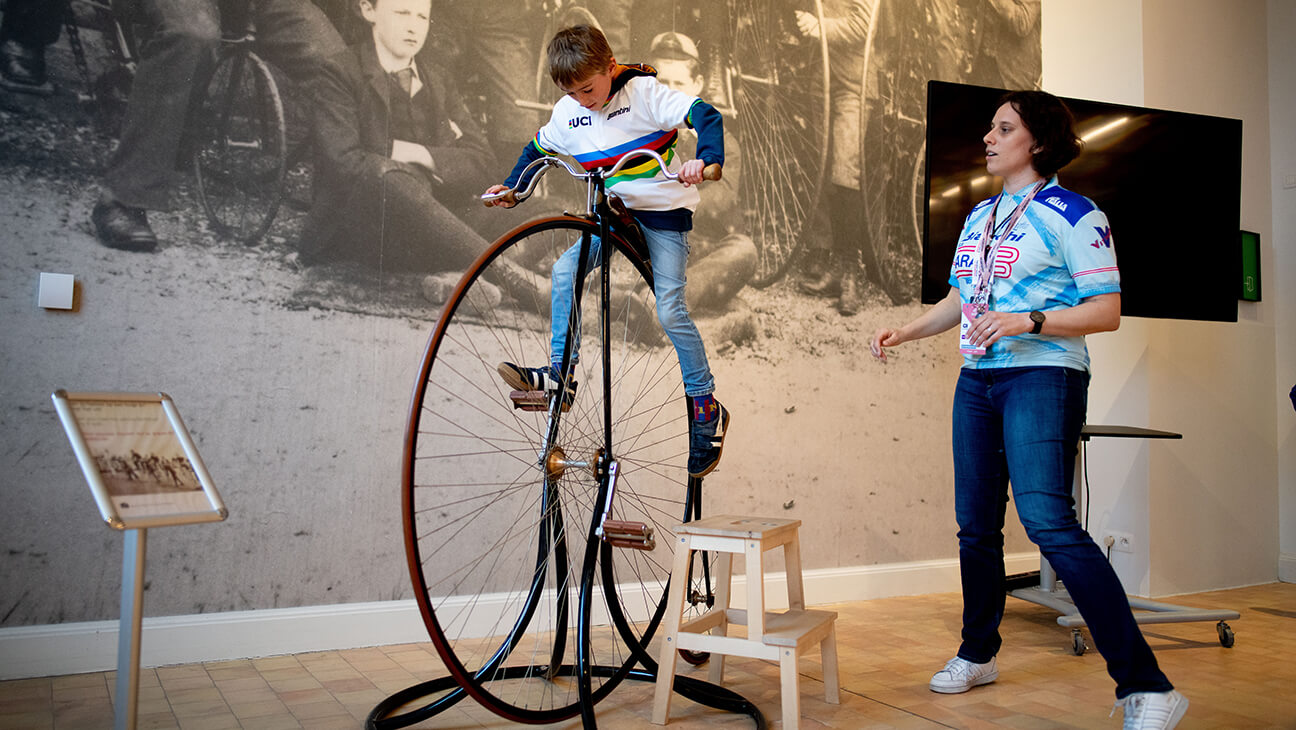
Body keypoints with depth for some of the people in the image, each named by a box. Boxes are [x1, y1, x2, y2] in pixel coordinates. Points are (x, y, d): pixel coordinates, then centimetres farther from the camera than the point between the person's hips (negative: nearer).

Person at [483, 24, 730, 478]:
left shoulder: (644, 93, -15)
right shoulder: (567, 112, 0)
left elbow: (706, 116, -23)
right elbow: (538, 149, 19)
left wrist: (704, 160, -42)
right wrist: (511, 188, 8)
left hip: (664, 211, -5)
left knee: (669, 309, -14)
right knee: (564, 271, -16)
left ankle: (707, 410, -1)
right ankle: (559, 374, -6)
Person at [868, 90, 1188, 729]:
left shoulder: (1071, 214, -4)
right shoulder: (978, 216, 18)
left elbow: (1107, 311, -9)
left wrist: (1027, 321, -22)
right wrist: (904, 331, 13)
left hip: (1042, 377, -7)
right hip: (977, 381, 7)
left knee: (1048, 520, -21)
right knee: (976, 523, 11)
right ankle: (978, 654, 28)